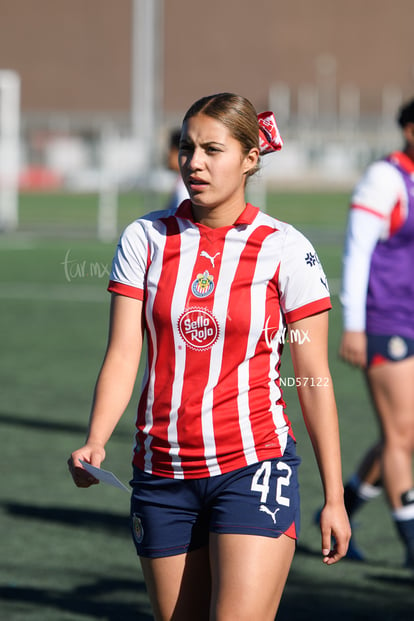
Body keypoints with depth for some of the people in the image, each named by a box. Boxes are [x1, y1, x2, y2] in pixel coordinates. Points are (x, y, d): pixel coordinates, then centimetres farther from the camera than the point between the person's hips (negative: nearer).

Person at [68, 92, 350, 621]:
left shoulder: (285, 249, -4)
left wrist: (333, 497, 0)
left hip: (253, 464, -3)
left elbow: (313, 378, 0)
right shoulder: (144, 239, 4)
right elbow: (122, 354, -1)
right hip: (161, 472, 3)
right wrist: (95, 443, -18)